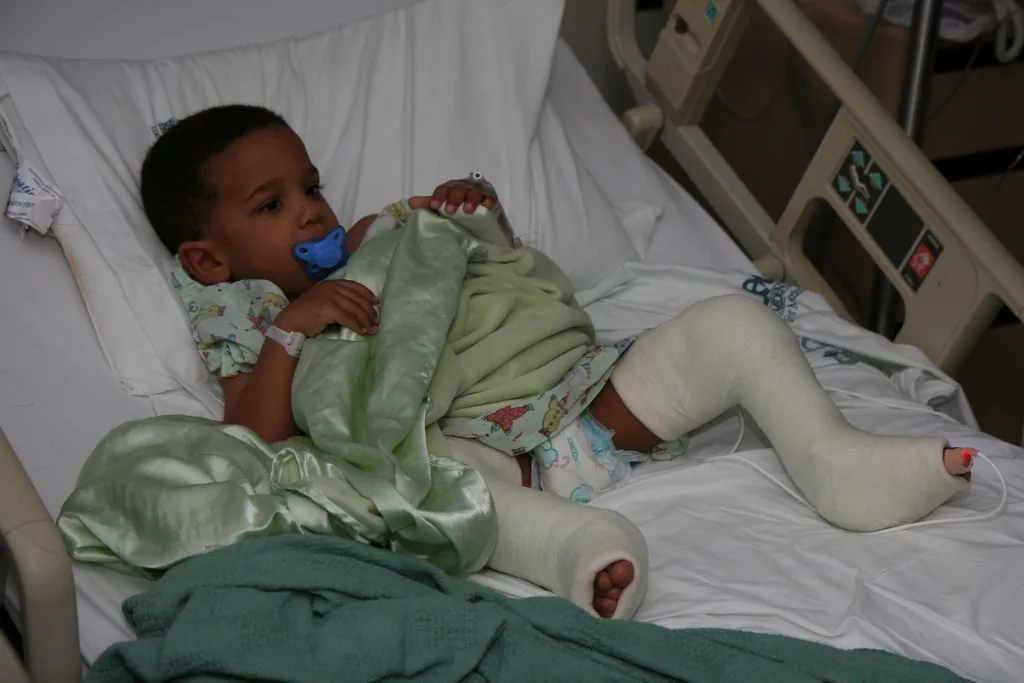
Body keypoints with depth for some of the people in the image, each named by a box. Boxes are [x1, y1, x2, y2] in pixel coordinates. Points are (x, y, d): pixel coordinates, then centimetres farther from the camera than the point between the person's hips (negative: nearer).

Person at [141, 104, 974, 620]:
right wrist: (292, 327, -23)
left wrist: (478, 213, 8)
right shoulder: (250, 324, 10)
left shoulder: (375, 243, 27)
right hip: (476, 453, -6)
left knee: (735, 319, -3)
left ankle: (834, 460, -17)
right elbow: (256, 444, -10)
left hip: (577, 397, 7)